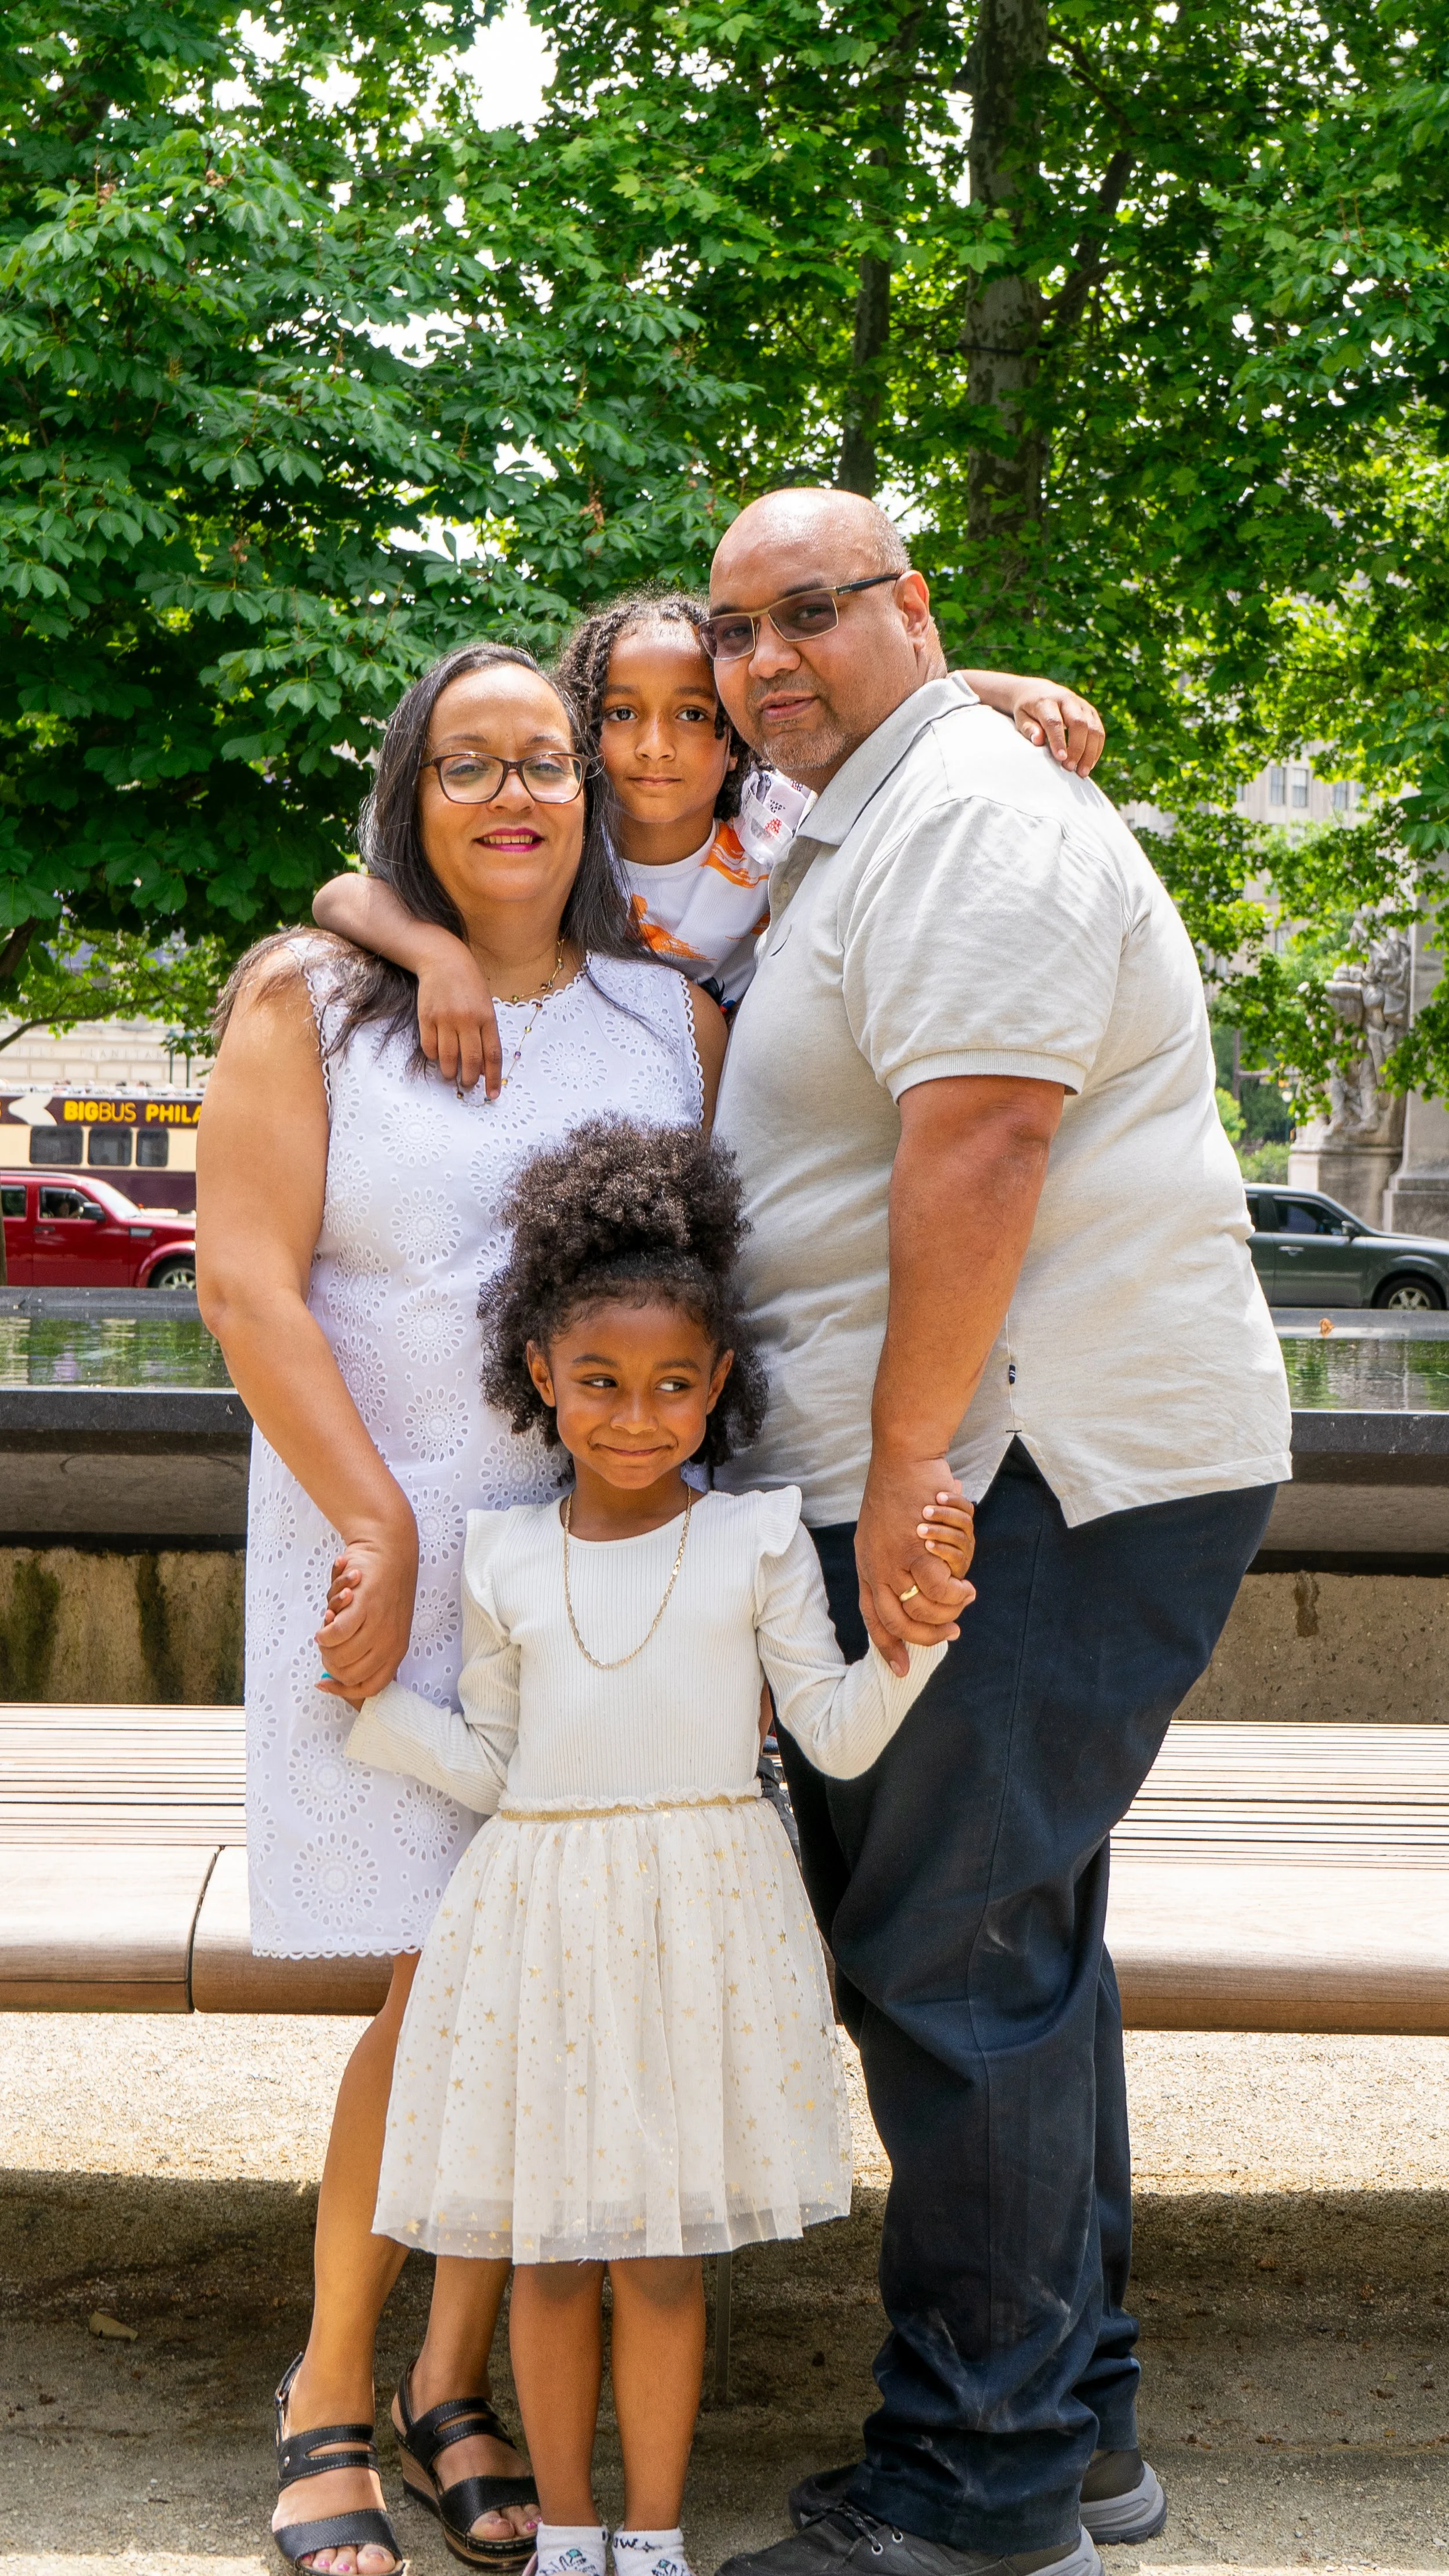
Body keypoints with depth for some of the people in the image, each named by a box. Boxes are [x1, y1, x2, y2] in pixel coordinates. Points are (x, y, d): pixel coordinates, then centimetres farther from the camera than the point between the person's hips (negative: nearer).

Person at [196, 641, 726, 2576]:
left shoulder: (674, 1015, 10)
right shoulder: (310, 1000, 1)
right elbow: (246, 1278, -6)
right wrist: (378, 1527, -13)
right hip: (398, 1544, -3)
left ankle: (457, 2383, 19)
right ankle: (329, 2396, 14)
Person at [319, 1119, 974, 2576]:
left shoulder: (755, 1544, 0)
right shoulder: (504, 1562, 5)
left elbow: (839, 1736, -2)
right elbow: (486, 1768, 9)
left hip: (698, 1920, -2)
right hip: (539, 1920, 2)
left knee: (662, 2261, 5)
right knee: (546, 2257, 9)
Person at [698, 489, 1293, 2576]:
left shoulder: (972, 815, -12)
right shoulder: (845, 838, 22)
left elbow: (977, 1156, -22)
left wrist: (903, 1471, -21)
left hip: (1033, 1475, -11)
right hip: (1036, 1466, 11)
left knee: (949, 1958, -7)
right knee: (1021, 1942, 15)